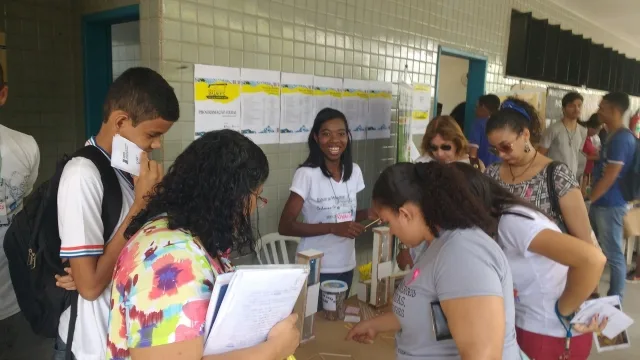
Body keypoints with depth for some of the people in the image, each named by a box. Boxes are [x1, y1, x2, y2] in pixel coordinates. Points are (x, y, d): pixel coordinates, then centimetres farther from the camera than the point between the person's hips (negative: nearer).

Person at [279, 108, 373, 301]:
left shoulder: (354, 171, 1)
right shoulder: (307, 174, -17)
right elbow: (285, 226, -19)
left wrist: (368, 214, -7)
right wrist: (333, 228, -26)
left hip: (346, 267, 6)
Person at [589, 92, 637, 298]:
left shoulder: (622, 139, -19)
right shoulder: (612, 136, 12)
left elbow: (610, 177, -20)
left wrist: (587, 200, -13)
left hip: (610, 205, -10)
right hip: (600, 203, 10)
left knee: (612, 255, 1)